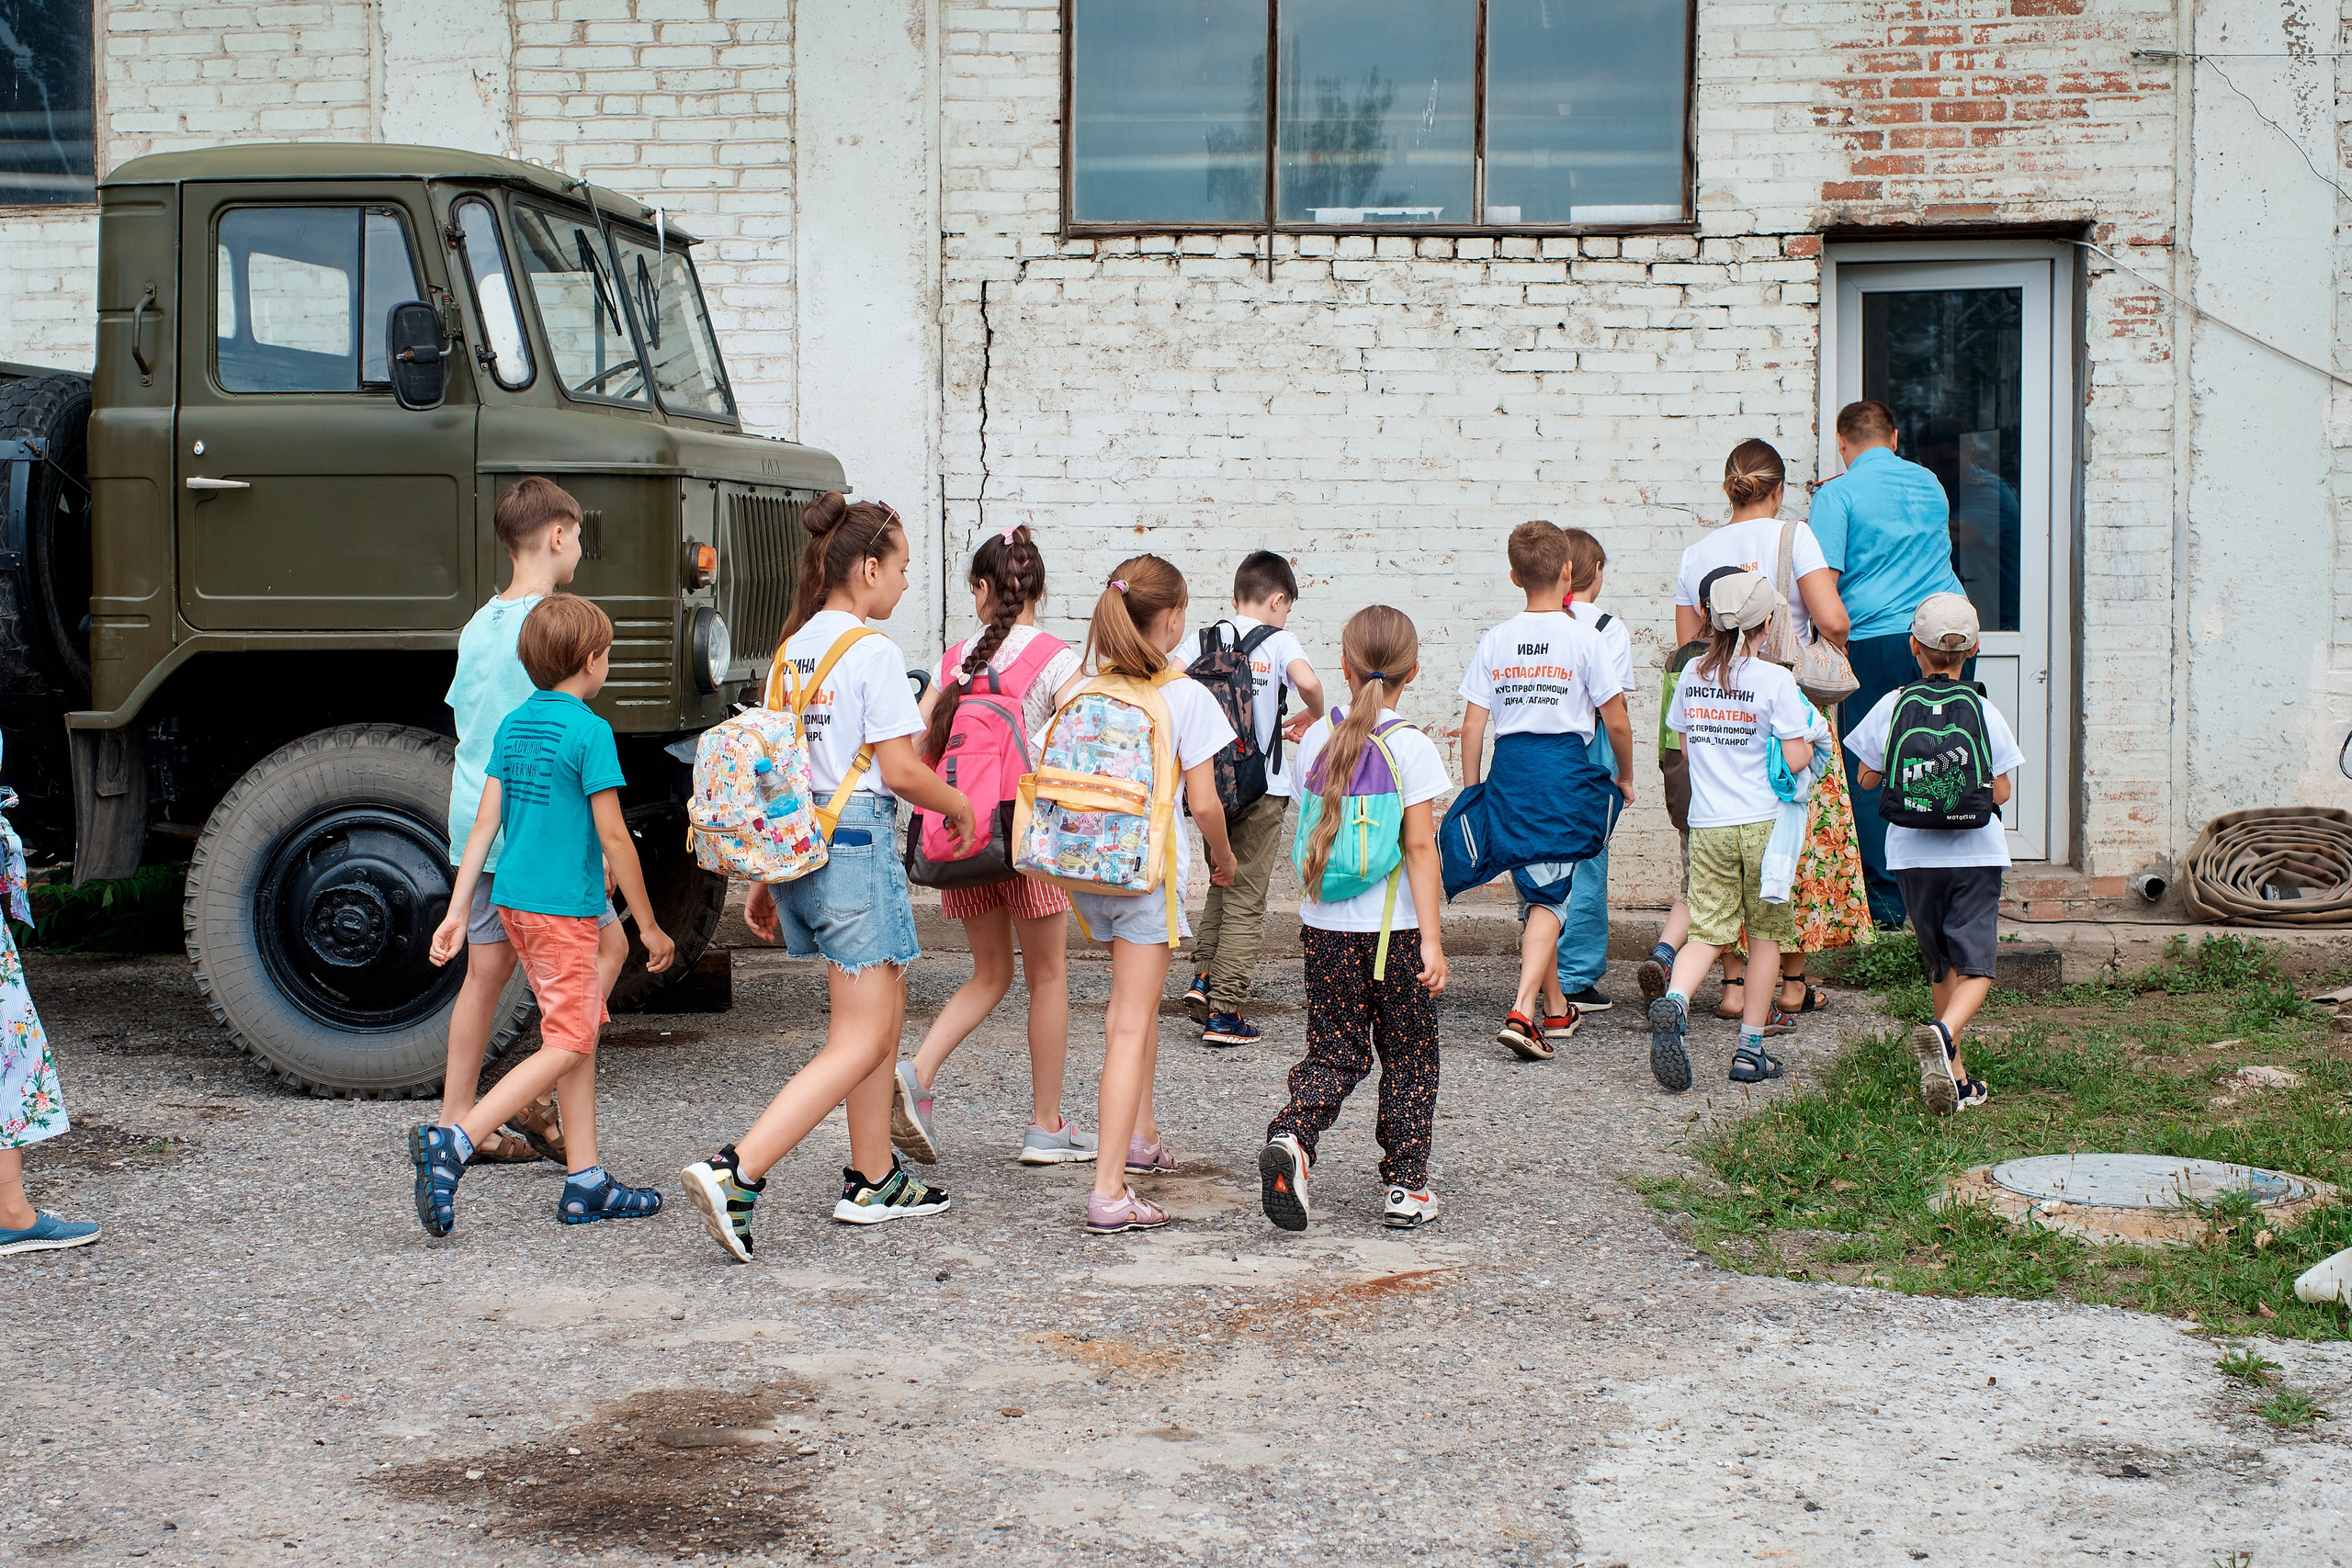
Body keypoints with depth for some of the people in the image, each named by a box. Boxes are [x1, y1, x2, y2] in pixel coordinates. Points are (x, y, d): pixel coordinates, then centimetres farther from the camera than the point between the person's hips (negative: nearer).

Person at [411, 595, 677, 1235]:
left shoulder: (513, 724, 9)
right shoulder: (589, 731, -13)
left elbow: (484, 823, 8)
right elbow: (613, 836, -14)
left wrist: (457, 912, 11)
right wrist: (649, 926, -7)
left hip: (516, 902, 8)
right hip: (564, 909, -8)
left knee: (583, 1030, 14)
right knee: (566, 1046, -5)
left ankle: (586, 1184, 15)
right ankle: (451, 1142, -17)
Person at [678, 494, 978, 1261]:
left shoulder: (792, 650, 11)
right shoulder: (872, 651, -13)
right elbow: (899, 769, -15)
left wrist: (765, 876, 19)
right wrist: (959, 806, 4)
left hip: (794, 845, 9)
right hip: (857, 843, -9)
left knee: (883, 1014, 20)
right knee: (859, 1044, -6)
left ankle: (873, 1180, 27)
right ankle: (736, 1174, -19)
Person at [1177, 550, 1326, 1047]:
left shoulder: (1203, 637, 5)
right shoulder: (1278, 640, -4)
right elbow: (1307, 681, -23)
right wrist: (1313, 716, -2)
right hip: (1259, 787, -4)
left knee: (1223, 882, 25)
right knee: (1246, 899, 2)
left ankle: (1203, 977, 13)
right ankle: (1224, 1014, 1)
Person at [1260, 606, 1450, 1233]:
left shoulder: (1316, 740, 2)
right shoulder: (1411, 747, -11)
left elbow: (1311, 835, 9)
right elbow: (1419, 847, -13)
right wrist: (1431, 942, -12)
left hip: (1326, 927, 3)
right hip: (1395, 930, -3)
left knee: (1335, 1054, 10)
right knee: (1408, 1060, 11)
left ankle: (1291, 1135, -16)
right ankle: (1406, 1187, 15)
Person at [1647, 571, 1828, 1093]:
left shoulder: (1693, 673, 4)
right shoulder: (1775, 680, -10)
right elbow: (1795, 760, -12)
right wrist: (1815, 737, 8)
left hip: (1707, 827, 3)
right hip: (1763, 823, -3)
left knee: (1707, 931, 4)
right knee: (1764, 933, 11)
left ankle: (1673, 1001, -27)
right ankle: (1750, 1051, 13)